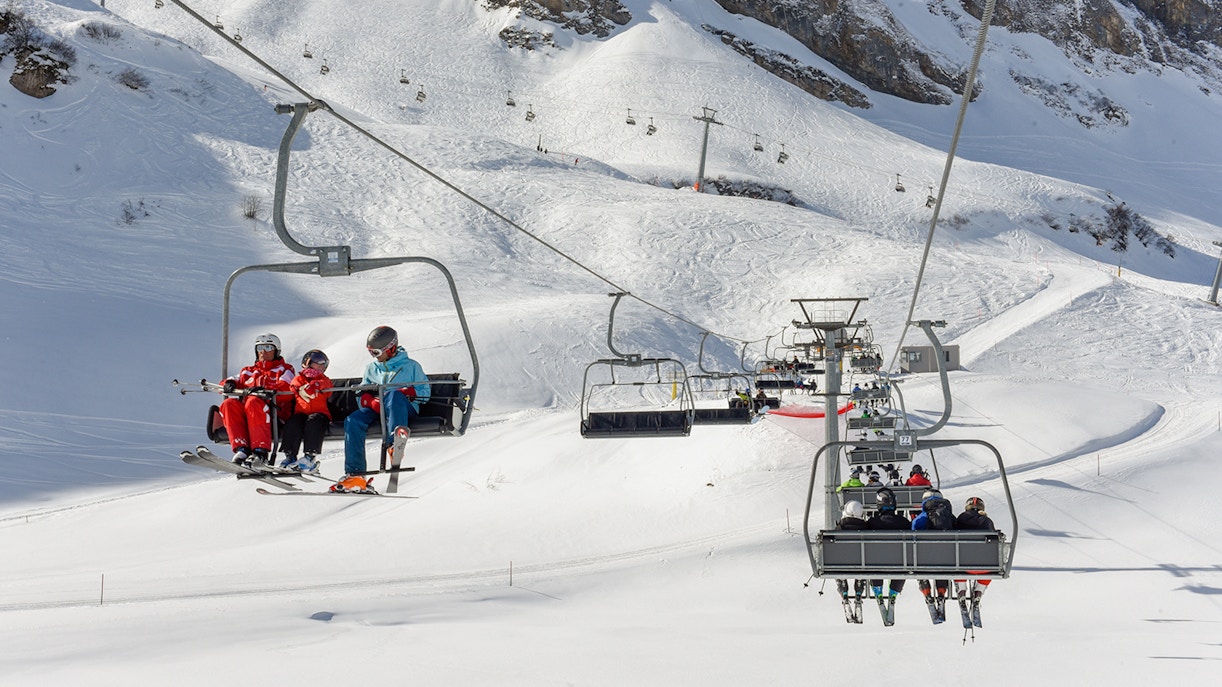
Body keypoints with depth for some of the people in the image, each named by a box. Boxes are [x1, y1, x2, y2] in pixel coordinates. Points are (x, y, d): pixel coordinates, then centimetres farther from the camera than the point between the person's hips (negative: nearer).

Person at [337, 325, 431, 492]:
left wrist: (408, 392, -14)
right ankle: (355, 474, -32)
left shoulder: (411, 366, 12)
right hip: (377, 410, 4)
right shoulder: (372, 368, 25)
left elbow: (424, 393, 5)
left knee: (394, 395, -40)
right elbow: (361, 394, 19)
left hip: (405, 408, -4)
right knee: (353, 421, -26)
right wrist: (371, 401, -5)